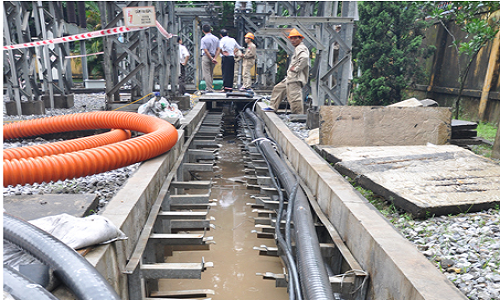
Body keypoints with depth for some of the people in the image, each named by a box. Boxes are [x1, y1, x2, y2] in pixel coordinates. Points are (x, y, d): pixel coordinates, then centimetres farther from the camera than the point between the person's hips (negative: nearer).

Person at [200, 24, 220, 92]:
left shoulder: (203, 39, -9)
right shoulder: (216, 38, 7)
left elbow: (205, 51, -15)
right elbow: (218, 49, 3)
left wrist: (212, 59, -12)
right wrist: (214, 58, -4)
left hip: (206, 57, -6)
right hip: (213, 57, 6)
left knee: (206, 73, -1)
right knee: (211, 73, 15)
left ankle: (209, 88, -4)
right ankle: (209, 87, 22)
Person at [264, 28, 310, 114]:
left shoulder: (301, 48, -10)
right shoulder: (297, 49, 23)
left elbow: (305, 58, -31)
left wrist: (296, 68, -23)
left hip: (295, 79, -11)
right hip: (290, 78, 11)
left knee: (294, 97, -15)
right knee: (278, 88, 21)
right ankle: (273, 106, 30)